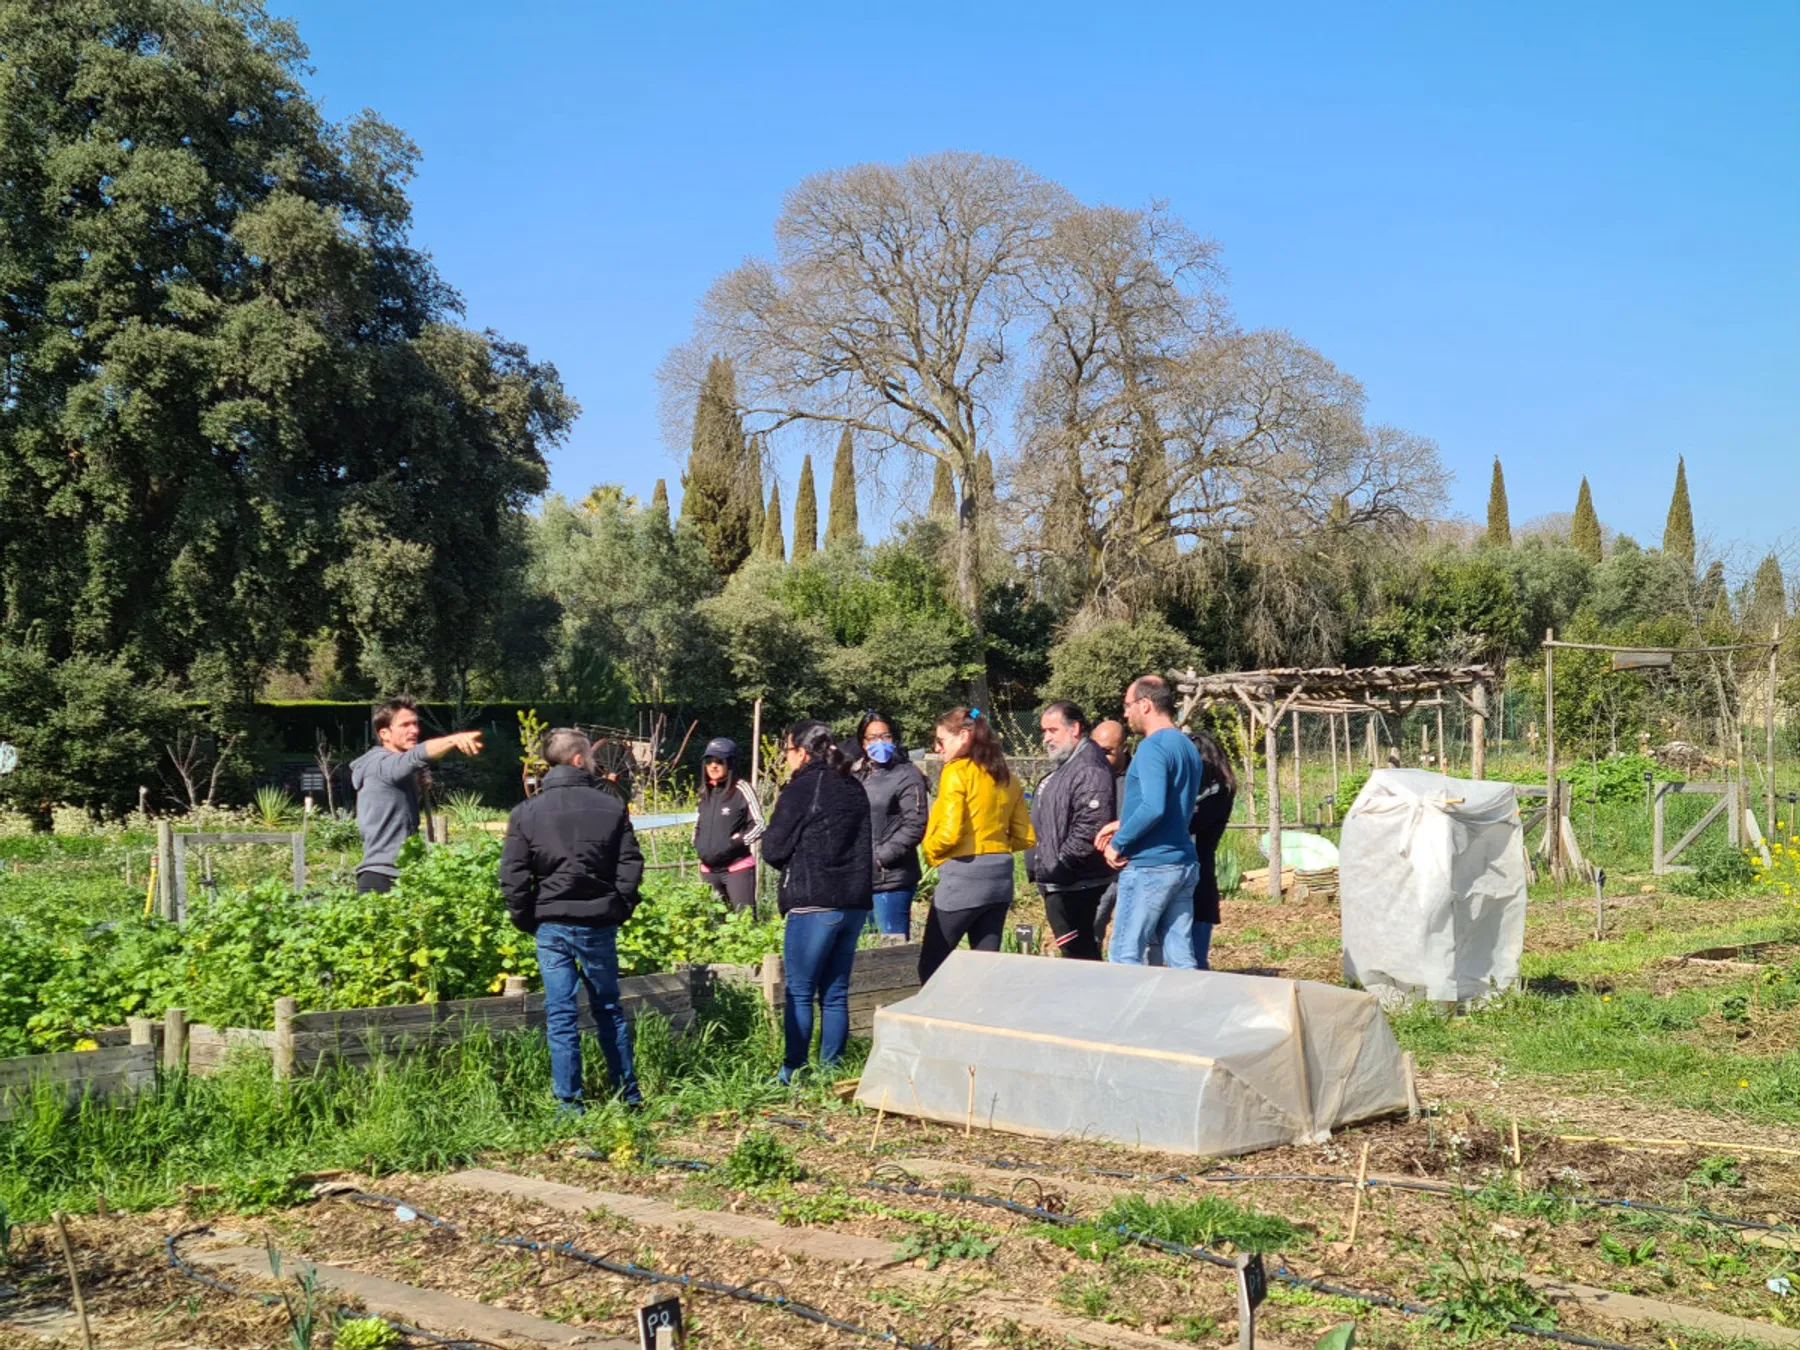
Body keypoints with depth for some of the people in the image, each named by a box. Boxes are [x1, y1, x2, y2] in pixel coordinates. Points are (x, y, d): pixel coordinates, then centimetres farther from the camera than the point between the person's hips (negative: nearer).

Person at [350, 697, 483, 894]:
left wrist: (417, 787, 12)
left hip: (403, 877, 9)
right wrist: (454, 739, -47)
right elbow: (417, 756, -30)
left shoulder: (403, 773, 20)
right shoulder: (379, 764, -9)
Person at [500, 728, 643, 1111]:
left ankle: (570, 1103, 3)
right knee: (609, 1009, 15)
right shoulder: (611, 806, 0)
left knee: (561, 1015, 3)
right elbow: (631, 865, 0)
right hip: (599, 922, 1)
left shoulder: (527, 812, -1)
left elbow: (512, 876, -4)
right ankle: (628, 1094, 20)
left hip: (551, 925, -1)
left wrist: (526, 920, 7)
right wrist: (620, 910, 11)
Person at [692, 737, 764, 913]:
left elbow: (759, 825, -8)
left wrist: (734, 843, -15)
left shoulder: (741, 790, -7)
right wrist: (698, 847, 7)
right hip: (709, 870, 7)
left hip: (738, 867, -6)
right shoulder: (705, 792, 12)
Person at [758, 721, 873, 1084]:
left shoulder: (801, 789, -9)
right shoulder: (854, 788, 12)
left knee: (800, 993, 1)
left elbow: (773, 849, -6)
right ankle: (830, 1069, 12)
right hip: (856, 901, 7)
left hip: (814, 904, -7)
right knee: (835, 993, 11)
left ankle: (793, 1071, 2)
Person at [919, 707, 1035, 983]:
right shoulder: (1005, 777, 11)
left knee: (931, 967, 2)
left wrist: (931, 851, 1)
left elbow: (949, 833, -18)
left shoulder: (956, 772, -10)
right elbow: (1026, 837, 12)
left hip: (963, 877, -7)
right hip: (1000, 877, 7)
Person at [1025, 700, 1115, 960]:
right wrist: (1039, 866, 17)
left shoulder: (1089, 770, -17)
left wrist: (1059, 866, -20)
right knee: (1082, 951, 15)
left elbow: (1090, 828, -27)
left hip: (1074, 886, -11)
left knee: (1077, 951, -8)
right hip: (1057, 882, 11)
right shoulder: (1062, 766, 18)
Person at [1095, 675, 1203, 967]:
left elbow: (1153, 807, -26)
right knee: (1181, 959, 8)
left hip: (1149, 867, -9)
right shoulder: (1188, 747, 14)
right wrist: (1123, 825, 19)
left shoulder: (1153, 747, -14)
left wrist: (1118, 843, -14)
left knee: (1125, 956, -1)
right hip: (1185, 865, 9)